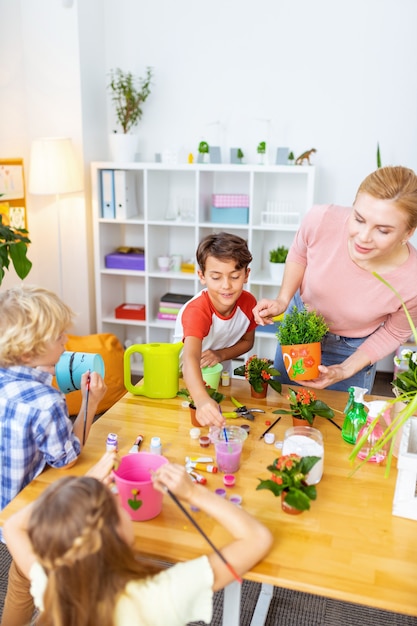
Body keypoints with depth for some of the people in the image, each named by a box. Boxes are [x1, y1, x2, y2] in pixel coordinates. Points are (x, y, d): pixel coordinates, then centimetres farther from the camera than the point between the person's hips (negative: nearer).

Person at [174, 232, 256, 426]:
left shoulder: (248, 302, -19)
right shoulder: (196, 311, -36)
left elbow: (247, 341, 0)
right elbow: (190, 358, -52)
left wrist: (222, 354, -20)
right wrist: (201, 400, -70)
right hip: (186, 377, -4)